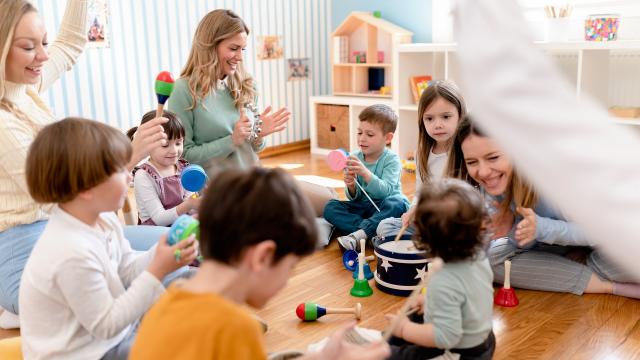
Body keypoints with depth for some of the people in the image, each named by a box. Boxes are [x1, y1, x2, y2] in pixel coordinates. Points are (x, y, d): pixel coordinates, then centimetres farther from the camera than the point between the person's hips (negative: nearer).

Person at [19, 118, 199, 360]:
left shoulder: (103, 219, -5)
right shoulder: (74, 254, -33)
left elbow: (126, 269, 6)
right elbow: (107, 326, -25)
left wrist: (161, 254, -12)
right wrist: (157, 272, -27)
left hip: (110, 332, 9)